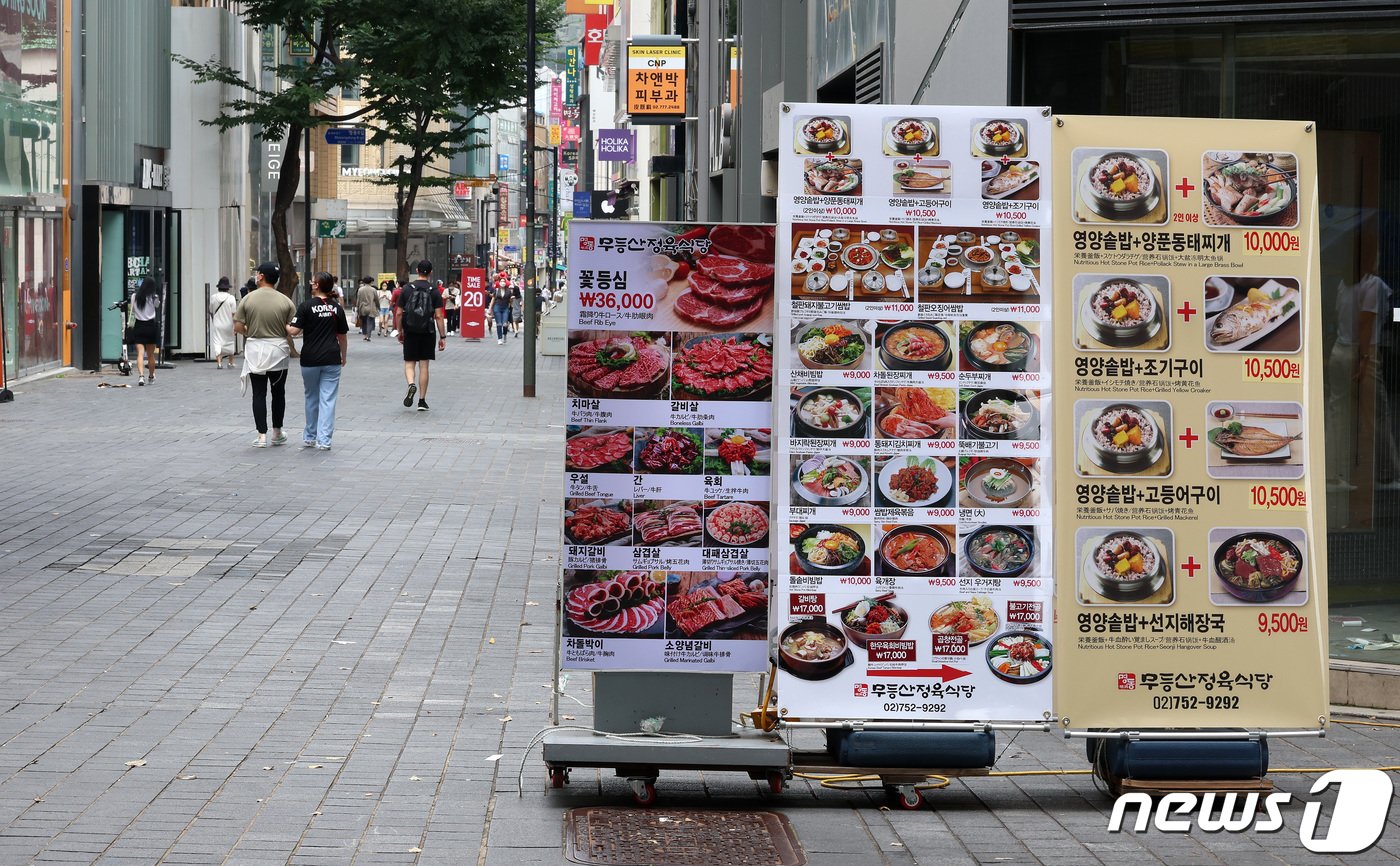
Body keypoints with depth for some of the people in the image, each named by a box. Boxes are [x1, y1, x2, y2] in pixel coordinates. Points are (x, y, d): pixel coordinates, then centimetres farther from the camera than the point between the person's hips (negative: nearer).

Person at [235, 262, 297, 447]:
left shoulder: (248, 299, -4)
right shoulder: (285, 301, -4)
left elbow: (238, 326, -4)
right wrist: (291, 348, 10)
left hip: (255, 349, 0)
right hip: (278, 350, 0)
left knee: (259, 394, 3)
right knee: (278, 392, 14)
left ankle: (262, 435, -2)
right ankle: (277, 434, 21)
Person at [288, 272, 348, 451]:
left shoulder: (306, 306, -7)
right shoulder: (337, 308, 3)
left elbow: (294, 331, -12)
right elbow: (342, 336, 10)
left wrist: (284, 326, 9)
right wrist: (343, 355, 25)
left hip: (310, 359, -1)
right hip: (331, 359, 1)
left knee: (311, 398, 15)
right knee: (327, 399, 1)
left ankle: (309, 437, 25)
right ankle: (323, 440, -4)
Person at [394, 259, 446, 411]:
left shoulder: (406, 289, 0)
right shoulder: (434, 292, -3)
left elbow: (399, 313, 1)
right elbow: (439, 316, -6)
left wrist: (400, 332, 13)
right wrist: (443, 337, -2)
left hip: (410, 332, 0)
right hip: (427, 332, 0)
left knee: (409, 362, 10)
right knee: (424, 365, 6)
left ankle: (411, 384, -21)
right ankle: (422, 401, 8)